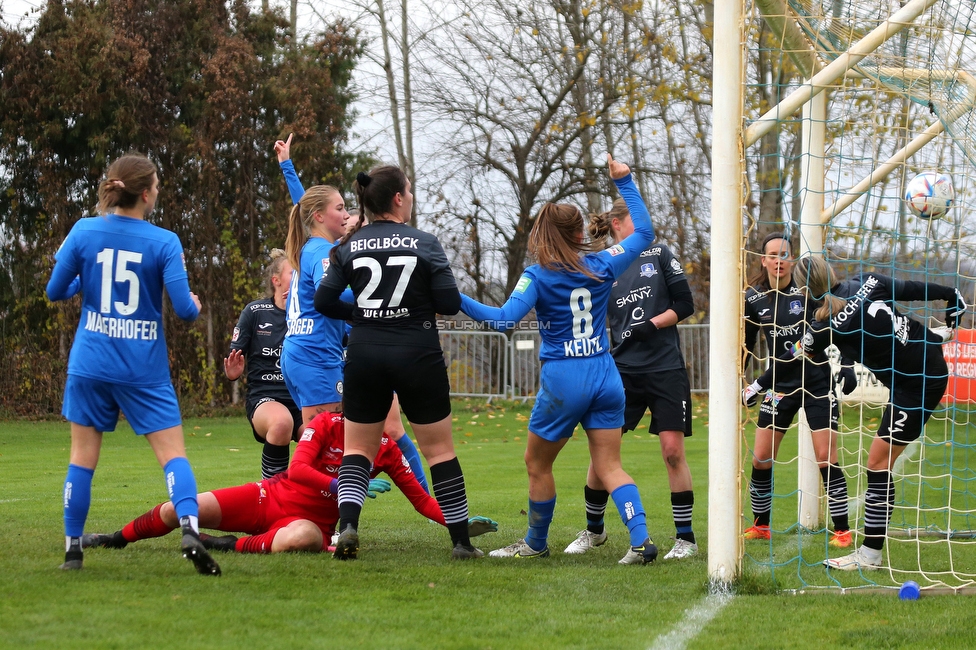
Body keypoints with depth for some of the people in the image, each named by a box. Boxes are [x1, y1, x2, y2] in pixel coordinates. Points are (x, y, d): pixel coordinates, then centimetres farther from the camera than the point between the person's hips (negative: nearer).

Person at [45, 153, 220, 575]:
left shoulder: (84, 232, -3)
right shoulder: (164, 243, -8)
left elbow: (55, 291, 4)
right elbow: (184, 309, -11)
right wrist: (195, 305, 12)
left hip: (90, 364, 2)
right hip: (145, 368, -2)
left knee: (83, 458, 10)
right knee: (173, 451, -1)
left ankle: (73, 549, 11)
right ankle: (189, 529, -21)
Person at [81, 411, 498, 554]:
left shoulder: (386, 450, -2)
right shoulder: (326, 424, -6)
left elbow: (420, 499, -2)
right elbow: (298, 469, -18)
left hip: (314, 519, -1)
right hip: (272, 497, 1)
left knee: (302, 539, -43)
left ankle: (232, 546, -20)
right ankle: (116, 539, 17)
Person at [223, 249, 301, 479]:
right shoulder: (255, 312, 0)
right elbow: (233, 367, 6)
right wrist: (233, 371, -19)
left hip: (302, 399, 3)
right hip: (264, 397, -3)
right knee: (281, 421, -39)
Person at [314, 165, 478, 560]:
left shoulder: (350, 246, 2)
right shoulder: (424, 244, -6)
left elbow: (323, 301, 0)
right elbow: (450, 303, -9)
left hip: (364, 354, 2)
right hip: (417, 356, -2)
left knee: (358, 448, 12)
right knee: (439, 449, 7)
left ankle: (347, 523, -11)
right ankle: (461, 540, 8)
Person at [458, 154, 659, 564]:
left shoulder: (538, 277, -9)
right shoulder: (601, 267, 3)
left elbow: (503, 319, -20)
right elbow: (644, 232, 16)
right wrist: (624, 182, 18)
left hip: (562, 380, -4)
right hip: (605, 376, 4)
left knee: (537, 463, 14)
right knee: (609, 467, 5)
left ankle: (536, 543, 26)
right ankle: (641, 539, -12)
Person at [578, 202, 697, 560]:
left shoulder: (659, 255, 4)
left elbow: (685, 305, 2)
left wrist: (653, 324, -11)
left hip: (666, 369, -1)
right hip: (622, 368, 1)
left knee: (673, 450, -6)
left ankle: (685, 537, 4)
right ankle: (593, 530, 16)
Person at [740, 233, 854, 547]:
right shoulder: (754, 298, 0)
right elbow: (745, 344, 12)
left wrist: (844, 365, -7)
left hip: (817, 382, -3)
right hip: (780, 384, 3)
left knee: (826, 458, -8)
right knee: (760, 459, 1)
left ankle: (842, 530, 0)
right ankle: (761, 524, 19)